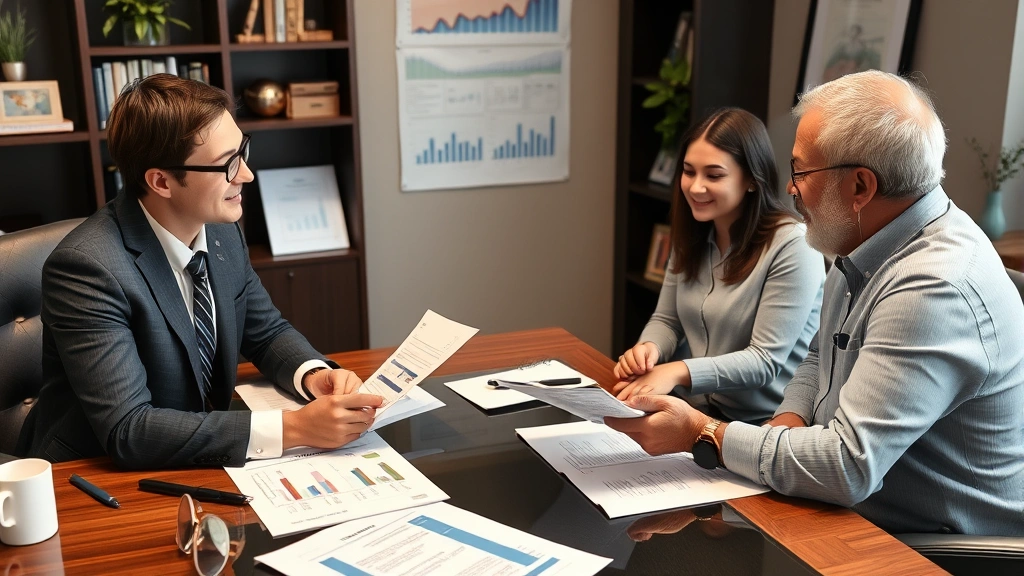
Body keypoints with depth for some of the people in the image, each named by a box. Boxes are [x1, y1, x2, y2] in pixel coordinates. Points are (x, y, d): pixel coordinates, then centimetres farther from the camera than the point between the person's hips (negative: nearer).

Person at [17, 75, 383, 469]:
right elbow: (127, 430, -27)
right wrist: (292, 429, -31)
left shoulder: (223, 232, -3)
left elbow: (267, 333, 10)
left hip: (198, 466, 6)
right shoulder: (87, 267, -23)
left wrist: (315, 375, -11)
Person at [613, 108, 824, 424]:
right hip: (694, 410, 6)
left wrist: (678, 372, -28)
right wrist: (648, 348, -11)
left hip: (763, 423, -6)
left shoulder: (792, 246, -15)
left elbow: (765, 361, -17)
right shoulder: (692, 237, 7)